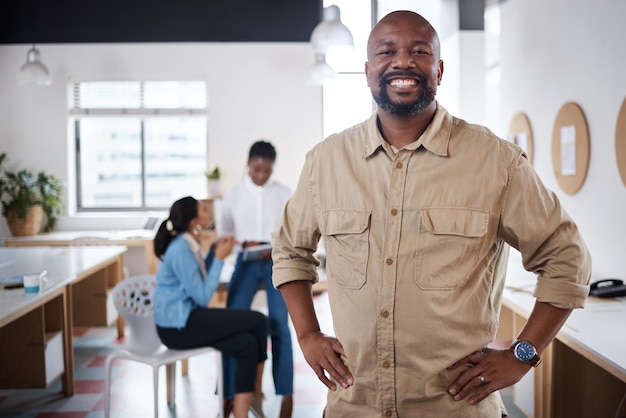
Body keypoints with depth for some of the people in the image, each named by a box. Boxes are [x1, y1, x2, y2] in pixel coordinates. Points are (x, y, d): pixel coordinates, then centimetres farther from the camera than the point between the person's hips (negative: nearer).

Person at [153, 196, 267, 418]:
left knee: (247, 343, -10)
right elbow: (203, 297, -19)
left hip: (186, 319, 9)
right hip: (178, 327, -9)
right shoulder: (180, 250, -19)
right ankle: (256, 394, 1)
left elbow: (200, 282, 20)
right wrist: (220, 258, -13)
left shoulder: (188, 245, 9)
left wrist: (215, 252, 9)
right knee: (257, 321, -13)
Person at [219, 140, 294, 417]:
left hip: (277, 262, -1)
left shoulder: (284, 195, 1)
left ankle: (286, 392, 9)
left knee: (279, 326, -3)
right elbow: (223, 232, 9)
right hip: (246, 262, 1)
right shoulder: (234, 195, 4)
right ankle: (228, 392, 5)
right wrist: (244, 243, -9)